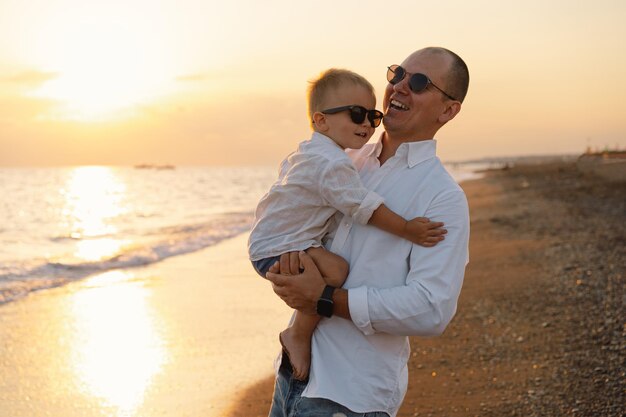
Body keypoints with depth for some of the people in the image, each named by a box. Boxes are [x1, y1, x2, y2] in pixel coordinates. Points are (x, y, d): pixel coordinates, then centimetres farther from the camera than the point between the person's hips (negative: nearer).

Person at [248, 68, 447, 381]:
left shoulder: (308, 151, 13)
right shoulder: (332, 164, -23)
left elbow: (286, 168, 33)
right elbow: (364, 207, -23)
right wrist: (406, 229, -17)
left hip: (269, 238, 11)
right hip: (276, 251, -11)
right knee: (336, 269, -31)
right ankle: (298, 335, -18)